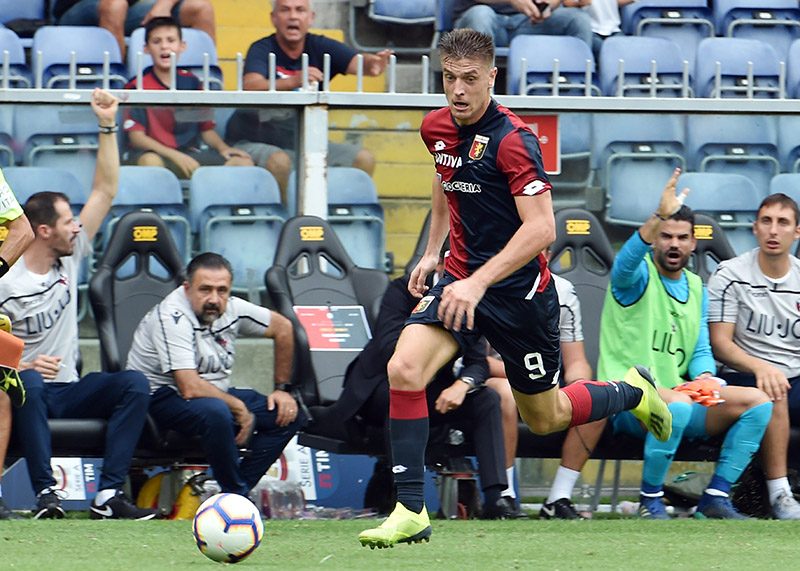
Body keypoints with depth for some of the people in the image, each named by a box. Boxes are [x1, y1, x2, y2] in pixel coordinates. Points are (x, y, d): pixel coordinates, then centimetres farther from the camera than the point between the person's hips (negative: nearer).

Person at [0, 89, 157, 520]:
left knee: (133, 384, -20)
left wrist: (108, 126, 2)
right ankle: (45, 493, -40)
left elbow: (105, 192, 9)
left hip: (68, 390, 6)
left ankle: (108, 495, -27)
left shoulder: (70, 258, 8)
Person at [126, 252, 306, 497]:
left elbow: (283, 328, 15)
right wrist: (239, 409, -20)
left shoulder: (231, 308, -3)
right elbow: (190, 388, -30)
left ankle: (237, 490, -9)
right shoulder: (172, 318, -24)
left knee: (291, 414, -2)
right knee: (215, 412, -39)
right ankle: (236, 495, -21)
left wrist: (282, 389, 14)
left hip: (217, 393, 9)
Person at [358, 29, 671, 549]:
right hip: (461, 278, 6)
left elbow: (541, 228, -27)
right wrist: (432, 251, 21)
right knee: (404, 370, -20)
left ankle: (633, 391, 39)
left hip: (519, 290, -6)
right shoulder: (437, 128, 2)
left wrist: (478, 282, -33)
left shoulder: (513, 139, -21)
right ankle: (410, 512, -16)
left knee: (545, 418, 9)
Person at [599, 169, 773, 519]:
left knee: (757, 400, -11)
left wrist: (704, 377, -10)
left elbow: (701, 350, 15)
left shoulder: (696, 288, 18)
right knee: (677, 405, -39)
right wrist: (661, 215, -43)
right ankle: (650, 500, -19)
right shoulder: (637, 275, -1)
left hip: (679, 399, 6)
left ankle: (716, 497, -8)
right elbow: (628, 259, -27)